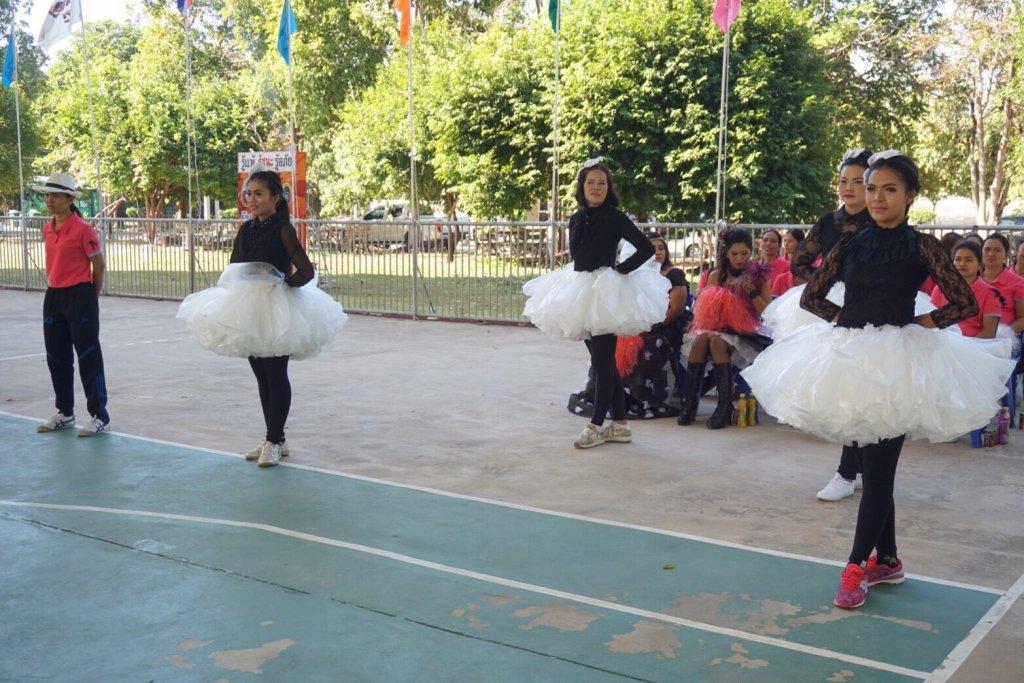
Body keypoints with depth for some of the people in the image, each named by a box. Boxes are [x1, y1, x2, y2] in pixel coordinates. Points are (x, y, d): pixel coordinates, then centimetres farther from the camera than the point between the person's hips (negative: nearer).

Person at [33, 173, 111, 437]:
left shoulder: (83, 229, -12)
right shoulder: (47, 229, 9)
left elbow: (99, 265, -6)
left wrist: (92, 297, 1)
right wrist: (53, 287, 15)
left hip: (79, 297, -8)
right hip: (53, 297, 8)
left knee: (88, 357, -4)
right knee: (56, 357, 13)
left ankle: (100, 416, 4)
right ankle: (65, 413, 26)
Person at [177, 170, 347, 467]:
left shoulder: (282, 229, -12)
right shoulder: (246, 229, 8)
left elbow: (306, 272, -18)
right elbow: (233, 268, 17)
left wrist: (281, 285, -6)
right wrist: (237, 293, 2)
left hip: (276, 309, -7)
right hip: (249, 309, 7)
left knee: (276, 375, 0)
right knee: (261, 375, 12)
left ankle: (275, 441, 9)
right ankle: (274, 438, 22)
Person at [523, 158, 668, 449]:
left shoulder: (614, 217, -9)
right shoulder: (576, 220, 9)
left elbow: (646, 248, -13)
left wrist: (619, 270, -11)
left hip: (606, 294, -7)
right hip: (581, 293, 7)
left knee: (602, 362, -3)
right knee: (604, 361, 10)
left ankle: (596, 425, 5)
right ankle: (620, 424, 18)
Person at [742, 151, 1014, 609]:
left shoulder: (920, 246, -3)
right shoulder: (850, 244, 7)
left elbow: (965, 304, -6)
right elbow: (811, 297, 14)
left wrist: (917, 323, -3)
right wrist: (848, 318, 5)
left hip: (896, 363, -4)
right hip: (849, 358, 4)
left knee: (878, 470, -3)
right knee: (871, 468, 12)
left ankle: (857, 565, 5)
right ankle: (886, 560, 25)